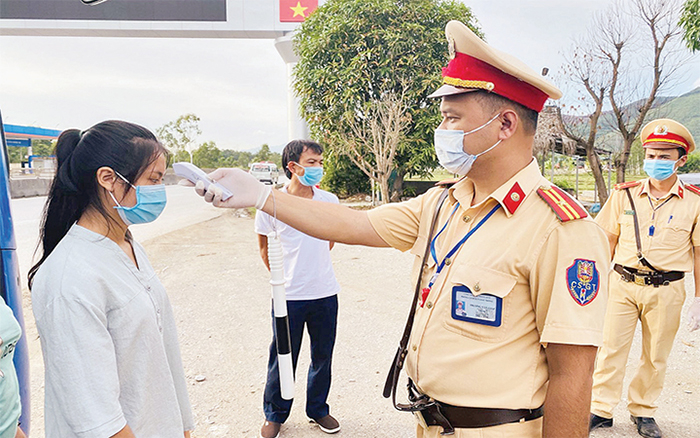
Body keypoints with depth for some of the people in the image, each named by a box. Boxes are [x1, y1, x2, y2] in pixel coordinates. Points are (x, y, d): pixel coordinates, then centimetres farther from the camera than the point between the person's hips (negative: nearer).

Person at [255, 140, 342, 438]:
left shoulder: (330, 201, 0)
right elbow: (264, 246, 6)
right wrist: (282, 276, 8)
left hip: (326, 293, 3)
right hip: (288, 296, -3)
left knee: (322, 357, 15)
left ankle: (318, 409, 37)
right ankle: (275, 414, 33)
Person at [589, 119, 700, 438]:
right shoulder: (624, 195, 3)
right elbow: (608, 242, 7)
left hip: (666, 291, 0)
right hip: (622, 284, 0)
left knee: (655, 357, 12)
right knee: (611, 349, 3)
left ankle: (643, 411, 31)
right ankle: (601, 410, 16)